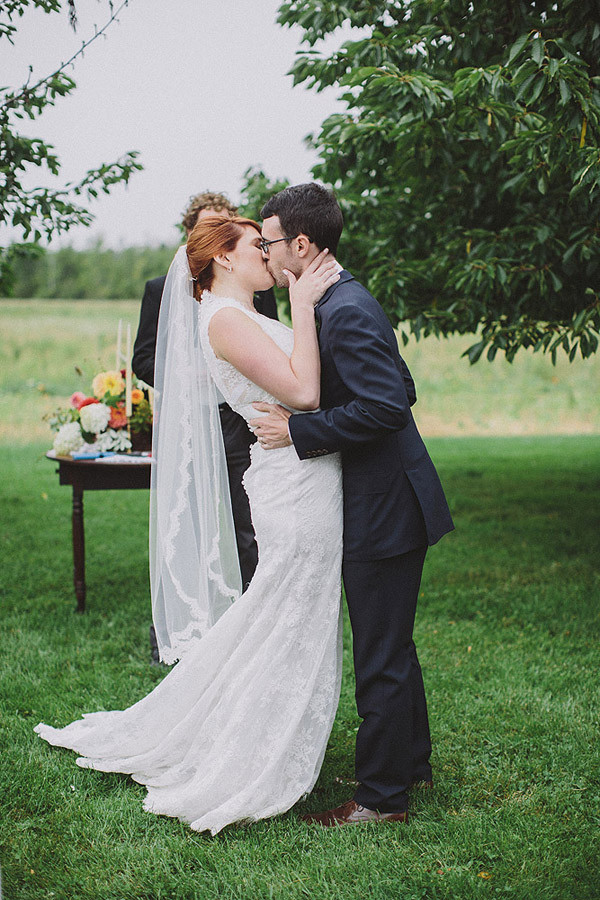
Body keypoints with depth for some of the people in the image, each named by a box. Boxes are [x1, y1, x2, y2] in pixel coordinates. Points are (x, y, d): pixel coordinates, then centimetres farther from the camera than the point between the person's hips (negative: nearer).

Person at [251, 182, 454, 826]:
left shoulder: (346, 313, -20)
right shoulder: (340, 303, 12)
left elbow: (387, 406, -28)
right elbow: (401, 390, 17)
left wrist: (299, 430, -22)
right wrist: (306, 424, 14)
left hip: (384, 510, -11)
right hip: (383, 502, 11)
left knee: (381, 660, 1)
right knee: (391, 648, 22)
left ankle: (382, 797, 14)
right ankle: (411, 761, 37)